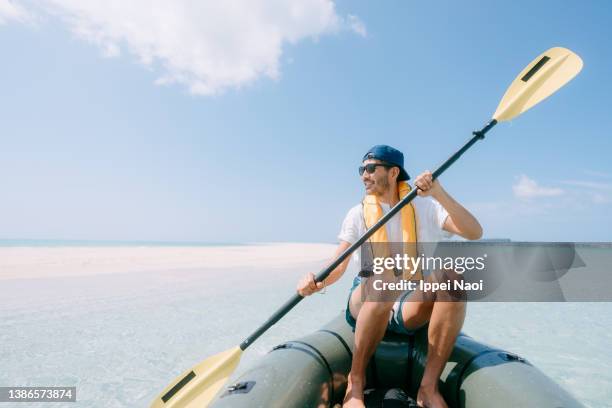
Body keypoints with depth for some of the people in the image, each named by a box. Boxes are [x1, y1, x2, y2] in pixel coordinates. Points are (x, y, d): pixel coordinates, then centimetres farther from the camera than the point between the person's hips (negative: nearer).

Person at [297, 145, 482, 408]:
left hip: (411, 308, 1)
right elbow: (338, 265, -6)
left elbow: (475, 233, -12)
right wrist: (316, 282, -27)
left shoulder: (425, 207, 3)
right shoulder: (358, 214, 3)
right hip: (366, 306, -1)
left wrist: (438, 193, -24)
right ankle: (355, 381, -16)